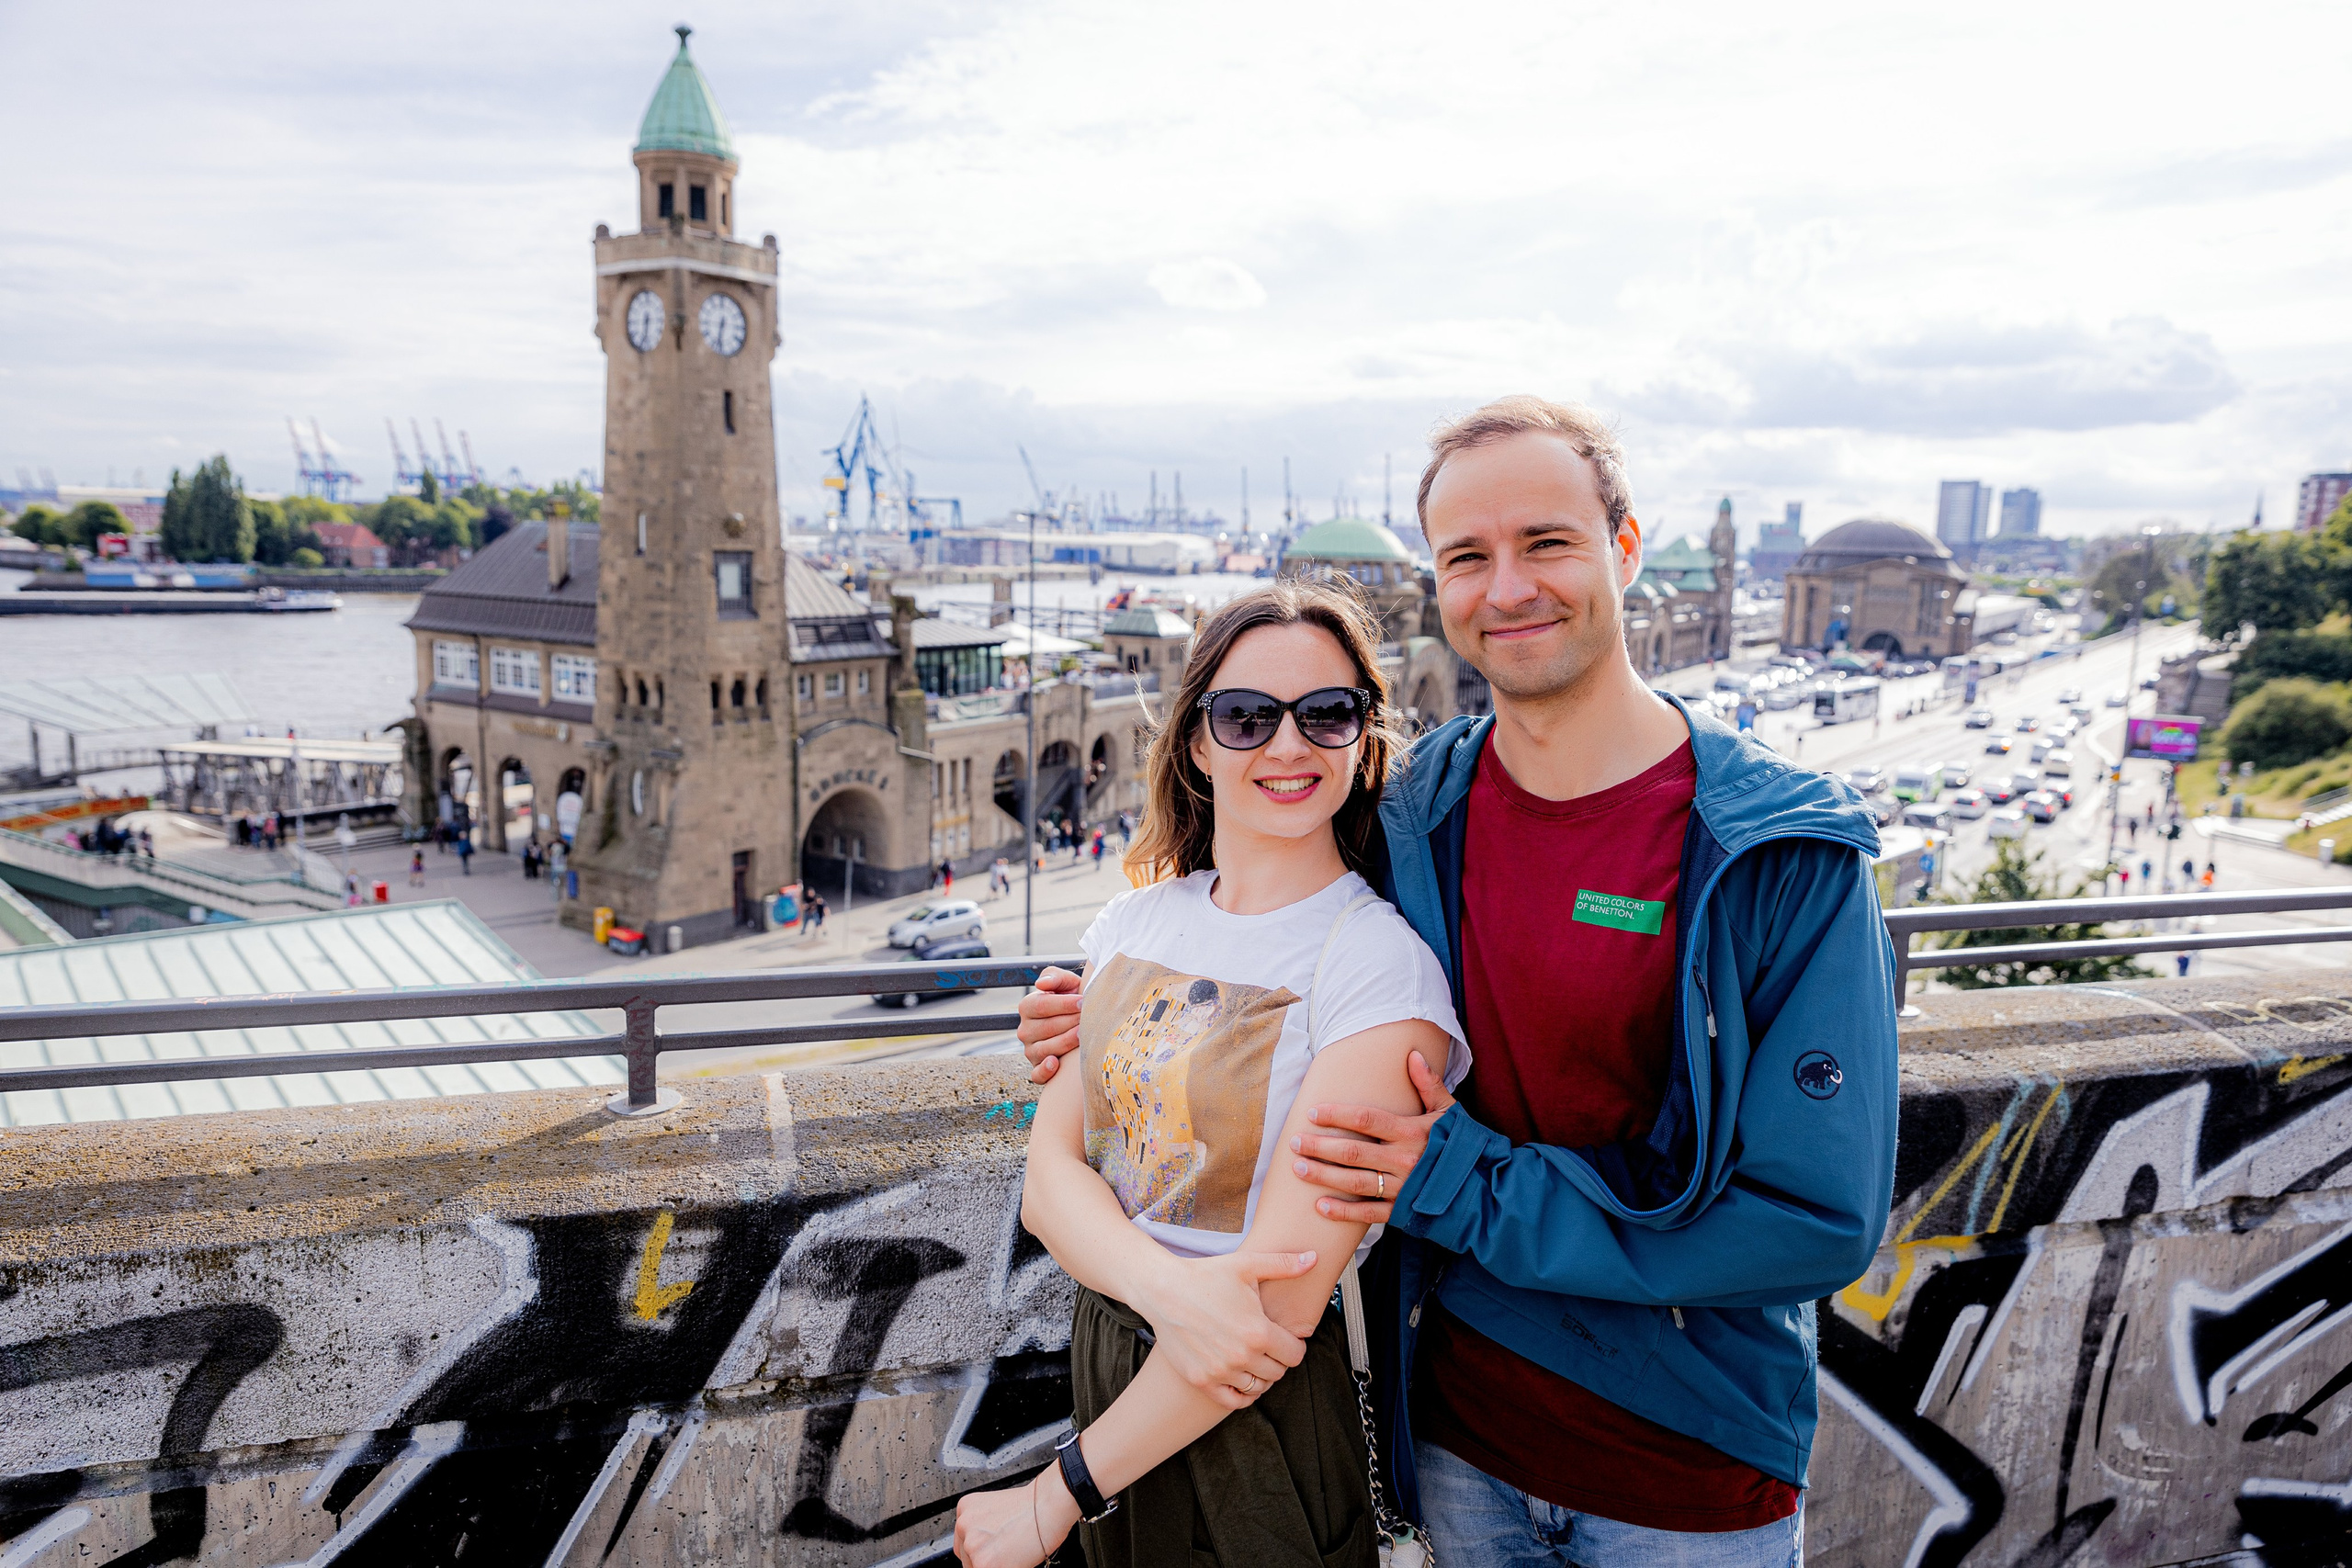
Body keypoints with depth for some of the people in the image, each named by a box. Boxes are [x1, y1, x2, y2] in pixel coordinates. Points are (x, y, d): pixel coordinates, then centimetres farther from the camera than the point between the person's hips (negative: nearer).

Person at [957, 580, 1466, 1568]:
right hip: (1105, 1363, 5)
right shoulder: (1134, 922, 0)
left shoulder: (1381, 965, -20)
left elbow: (1281, 1302, -22)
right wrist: (1167, 1284, -26)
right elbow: (1049, 1171, -5)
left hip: (1256, 1411, -5)